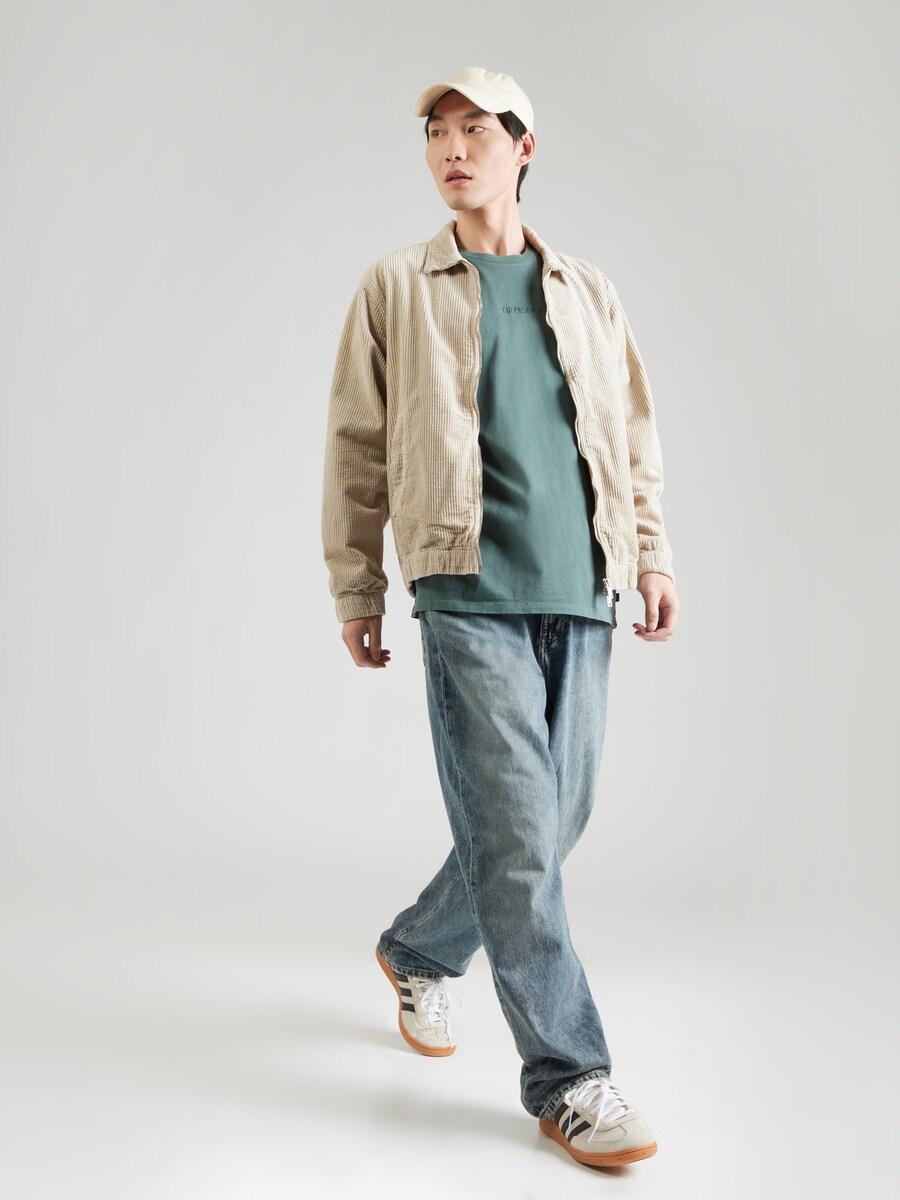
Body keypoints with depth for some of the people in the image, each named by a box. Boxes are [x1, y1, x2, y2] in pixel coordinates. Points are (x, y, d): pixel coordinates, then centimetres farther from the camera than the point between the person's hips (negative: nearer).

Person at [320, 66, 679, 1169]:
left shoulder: (588, 293, 17)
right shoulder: (396, 288, 8)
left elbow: (635, 439, 19)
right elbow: (357, 449, 7)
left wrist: (654, 557, 9)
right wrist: (356, 591, 4)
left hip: (579, 594, 4)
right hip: (469, 594, -4)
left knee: (552, 825, 10)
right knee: (517, 834, -8)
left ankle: (416, 952, 35)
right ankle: (567, 1078, 4)